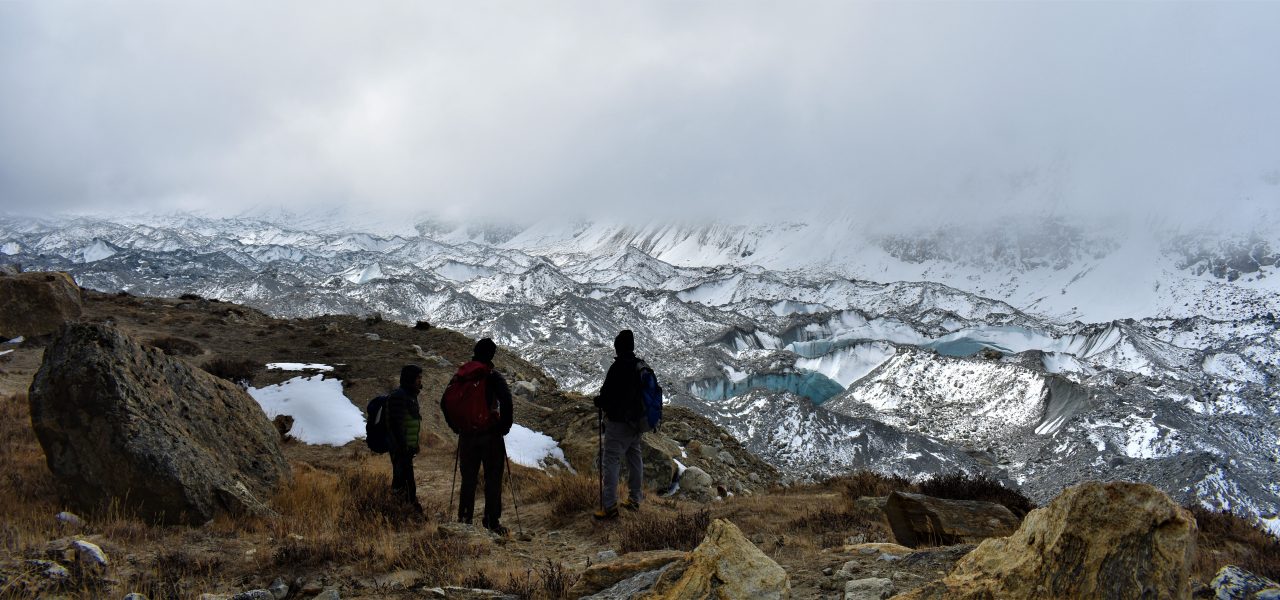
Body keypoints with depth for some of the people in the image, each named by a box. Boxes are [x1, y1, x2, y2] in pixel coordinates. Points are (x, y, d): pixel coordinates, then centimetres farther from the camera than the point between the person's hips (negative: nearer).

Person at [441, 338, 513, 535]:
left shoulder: (459, 376, 7)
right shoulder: (493, 377, -9)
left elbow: (444, 402, 11)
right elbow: (506, 401, -20)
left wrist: (455, 426, 17)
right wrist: (505, 425, -7)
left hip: (466, 435, 5)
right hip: (491, 434, -4)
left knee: (468, 477, 14)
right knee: (493, 478, 2)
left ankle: (464, 517, 15)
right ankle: (492, 521, 1)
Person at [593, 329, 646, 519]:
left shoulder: (618, 367, -20)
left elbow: (607, 394, -21)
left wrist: (599, 401, 1)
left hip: (619, 421, -8)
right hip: (637, 420, 8)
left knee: (610, 461, -6)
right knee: (635, 458, 18)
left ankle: (609, 506, -9)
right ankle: (634, 500, 27)